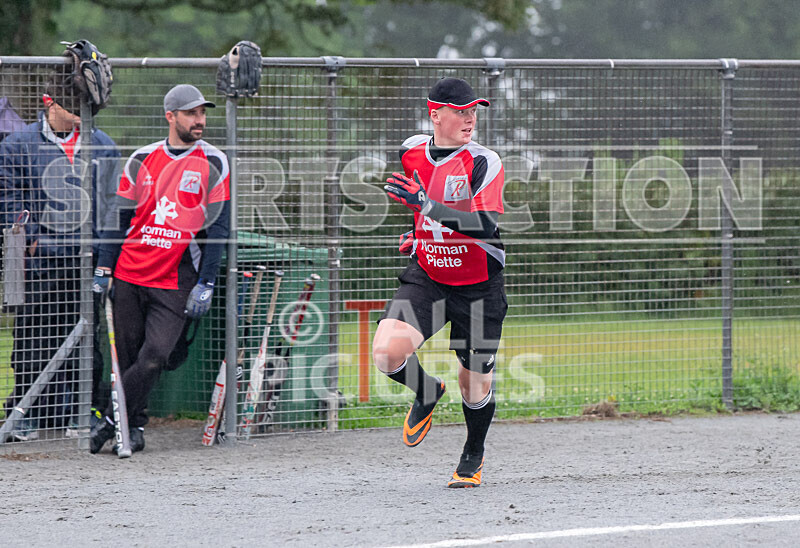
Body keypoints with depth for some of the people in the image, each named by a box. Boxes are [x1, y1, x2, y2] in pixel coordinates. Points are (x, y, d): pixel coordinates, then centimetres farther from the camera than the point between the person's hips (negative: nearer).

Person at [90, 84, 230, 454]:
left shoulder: (213, 164, 2)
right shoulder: (142, 160, 9)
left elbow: (217, 228, -1)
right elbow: (120, 216, 12)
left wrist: (205, 284, -8)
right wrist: (104, 269, 5)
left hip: (176, 281, -3)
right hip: (129, 274, 3)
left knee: (154, 357, -15)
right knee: (127, 354, 4)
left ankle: (111, 421, -4)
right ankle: (135, 426, 18)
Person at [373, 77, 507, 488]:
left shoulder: (483, 163, -16)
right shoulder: (412, 151, -1)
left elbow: (487, 225, -29)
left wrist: (428, 206, -37)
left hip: (478, 287, -3)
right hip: (426, 277, 3)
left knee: (475, 382, 6)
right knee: (387, 351, -22)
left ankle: (473, 455, 35)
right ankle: (427, 393, 12)